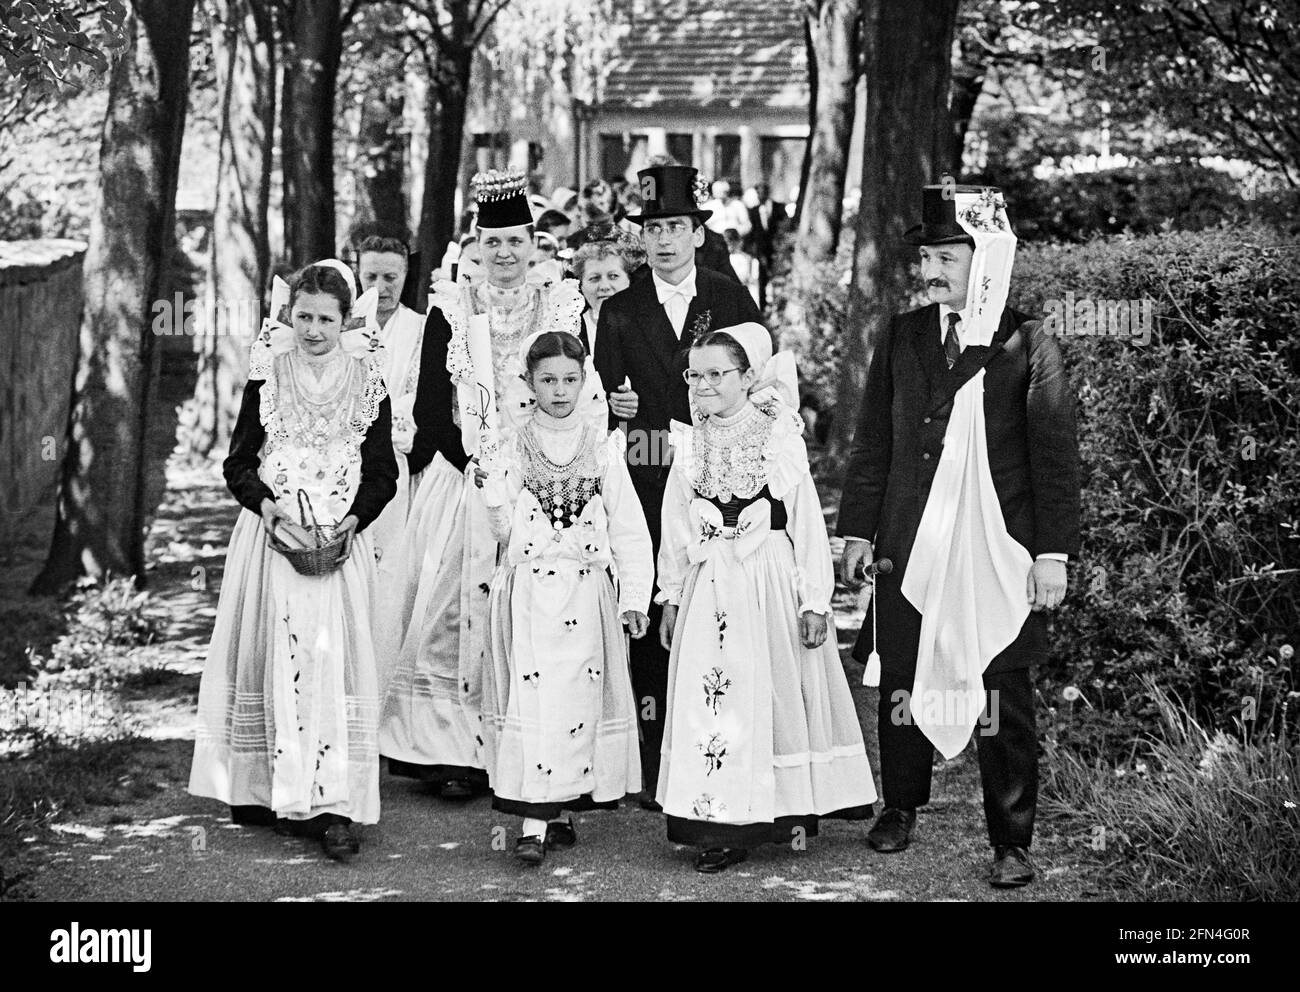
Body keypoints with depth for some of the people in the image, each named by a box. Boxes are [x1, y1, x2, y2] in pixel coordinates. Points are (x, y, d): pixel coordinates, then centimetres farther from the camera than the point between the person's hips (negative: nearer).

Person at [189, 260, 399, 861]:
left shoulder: (366, 383, 5)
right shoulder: (267, 377, 6)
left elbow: (382, 473, 7)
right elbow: (238, 463, 6)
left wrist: (354, 517, -10)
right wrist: (266, 502, -13)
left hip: (341, 542, -1)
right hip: (271, 535, 1)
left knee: (331, 656, -9)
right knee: (269, 655, 0)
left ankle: (332, 805, -11)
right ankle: (260, 789, 10)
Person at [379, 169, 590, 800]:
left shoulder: (562, 306, 8)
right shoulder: (451, 309, 6)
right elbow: (431, 402, 1)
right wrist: (477, 466, -11)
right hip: (464, 475, 0)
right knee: (458, 606, -4)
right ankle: (455, 752, 0)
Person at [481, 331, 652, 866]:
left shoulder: (603, 448, 6)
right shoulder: (513, 449, 5)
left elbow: (629, 529, 5)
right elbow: (502, 526, 2)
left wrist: (635, 596, 1)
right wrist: (495, 492, -15)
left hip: (587, 596, 1)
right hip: (528, 594, -1)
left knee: (579, 700, 2)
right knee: (532, 699, -9)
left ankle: (563, 808, 14)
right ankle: (533, 823, -11)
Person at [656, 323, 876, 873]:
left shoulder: (781, 440, -3)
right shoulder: (690, 447, 6)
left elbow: (808, 523, -4)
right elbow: (675, 527, 13)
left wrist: (815, 601, -7)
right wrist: (671, 595, 11)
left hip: (770, 585, -3)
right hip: (709, 588, 3)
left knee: (774, 694, 4)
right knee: (710, 700, -1)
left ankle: (788, 809, 16)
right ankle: (721, 828, 3)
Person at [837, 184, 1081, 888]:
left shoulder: (1028, 345, -1)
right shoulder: (902, 337, 9)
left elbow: (1055, 455, -2)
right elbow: (872, 443, 13)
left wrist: (1053, 553, -6)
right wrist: (858, 532, 9)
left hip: (999, 555, -3)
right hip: (910, 550, 3)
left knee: (1002, 698, 1)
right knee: (903, 682, 10)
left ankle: (1011, 842, 11)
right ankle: (901, 808, 30)